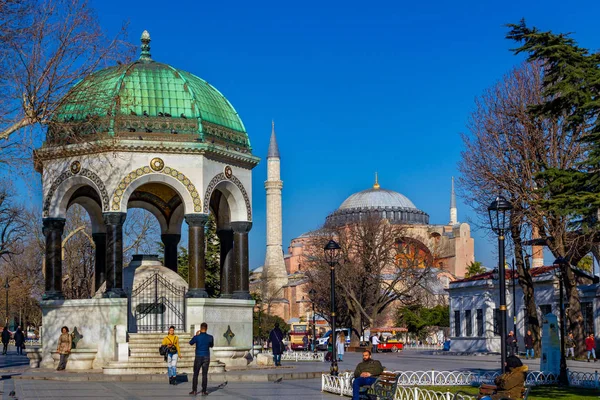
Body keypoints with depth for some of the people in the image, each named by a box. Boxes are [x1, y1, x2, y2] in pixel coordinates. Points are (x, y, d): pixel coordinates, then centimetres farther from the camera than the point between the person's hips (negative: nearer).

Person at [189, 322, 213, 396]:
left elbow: (191, 343, 9)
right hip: (206, 357, 1)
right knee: (204, 375, 4)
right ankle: (204, 391, 4)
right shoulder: (210, 337, -5)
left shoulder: (197, 337, -10)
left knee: (195, 374, 7)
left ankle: (194, 390, 6)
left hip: (198, 357, -1)